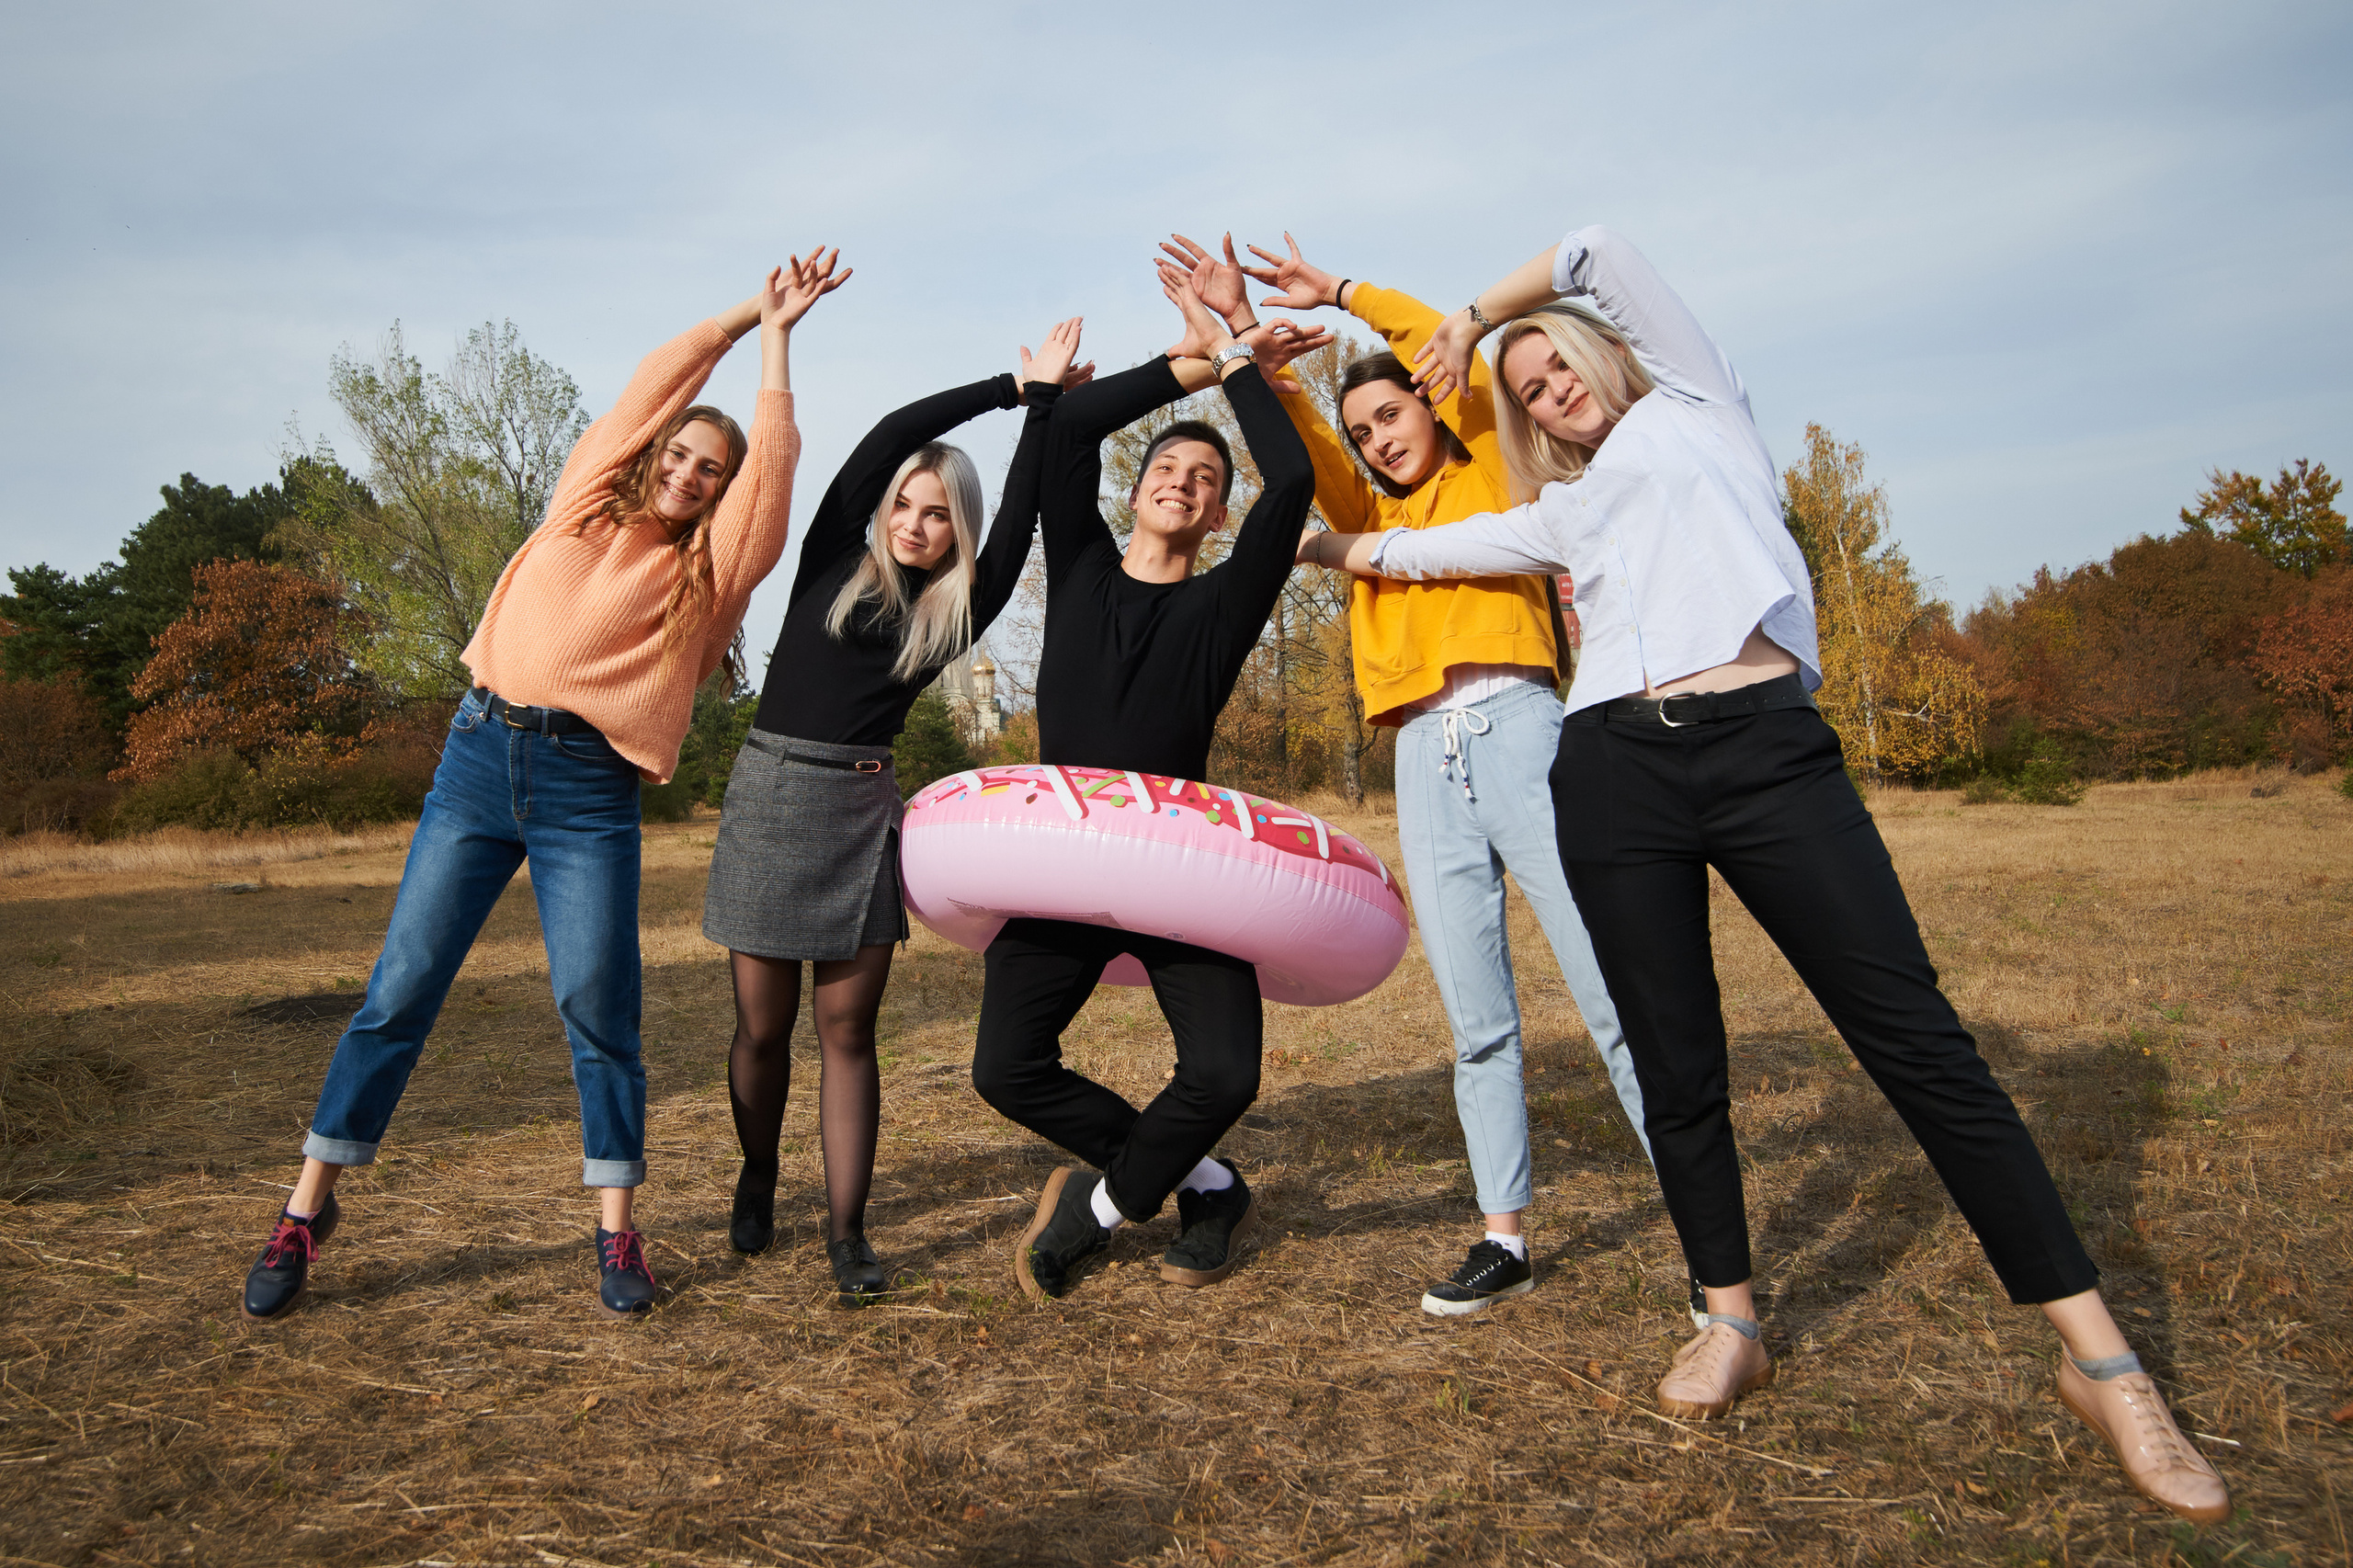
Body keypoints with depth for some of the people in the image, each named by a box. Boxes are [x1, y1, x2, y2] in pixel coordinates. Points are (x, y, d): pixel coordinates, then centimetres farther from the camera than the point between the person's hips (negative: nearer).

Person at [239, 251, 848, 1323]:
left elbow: (773, 462, 2)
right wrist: (745, 311, 22)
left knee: (597, 1009, -4)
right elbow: (656, 384, 15)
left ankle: (615, 1235, 8)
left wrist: (776, 338, 7)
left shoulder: (707, 569, 9)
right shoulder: (583, 504, 14)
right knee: (401, 988, 2)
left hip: (590, 792, -1)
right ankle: (307, 1211, 16)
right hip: (481, 753, 2)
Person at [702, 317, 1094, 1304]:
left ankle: (846, 1231, 6)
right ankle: (758, 1178, 32)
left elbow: (1017, 519, -3)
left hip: (863, 811, 1)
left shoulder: (955, 612, 7)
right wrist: (1013, 386, -1)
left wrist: (1043, 404, -4)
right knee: (763, 1027, 6)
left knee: (847, 1029, 2)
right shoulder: (834, 560, 4)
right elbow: (888, 436, -2)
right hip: (770, 792, -1)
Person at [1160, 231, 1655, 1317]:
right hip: (1426, 762, 4)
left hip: (1517, 735, -4)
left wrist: (1340, 293, 7)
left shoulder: (1491, 472, 13)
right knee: (1477, 1024, 6)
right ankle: (1504, 1239, 14)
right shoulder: (1370, 519, 23)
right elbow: (1296, 441, 10)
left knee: (1617, 999, -6)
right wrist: (1244, 331, 0)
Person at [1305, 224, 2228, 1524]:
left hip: (1766, 746, -3)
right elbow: (1415, 550, 32)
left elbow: (1592, 254, 19)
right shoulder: (1561, 514, 28)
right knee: (1675, 1066, 2)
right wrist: (1328, 542, 44)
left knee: (1918, 1040, -8)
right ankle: (1732, 1325, 19)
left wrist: (1475, 313, 30)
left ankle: (2099, 1359, -2)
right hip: (1615, 772, 4)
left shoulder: (1695, 405, 21)